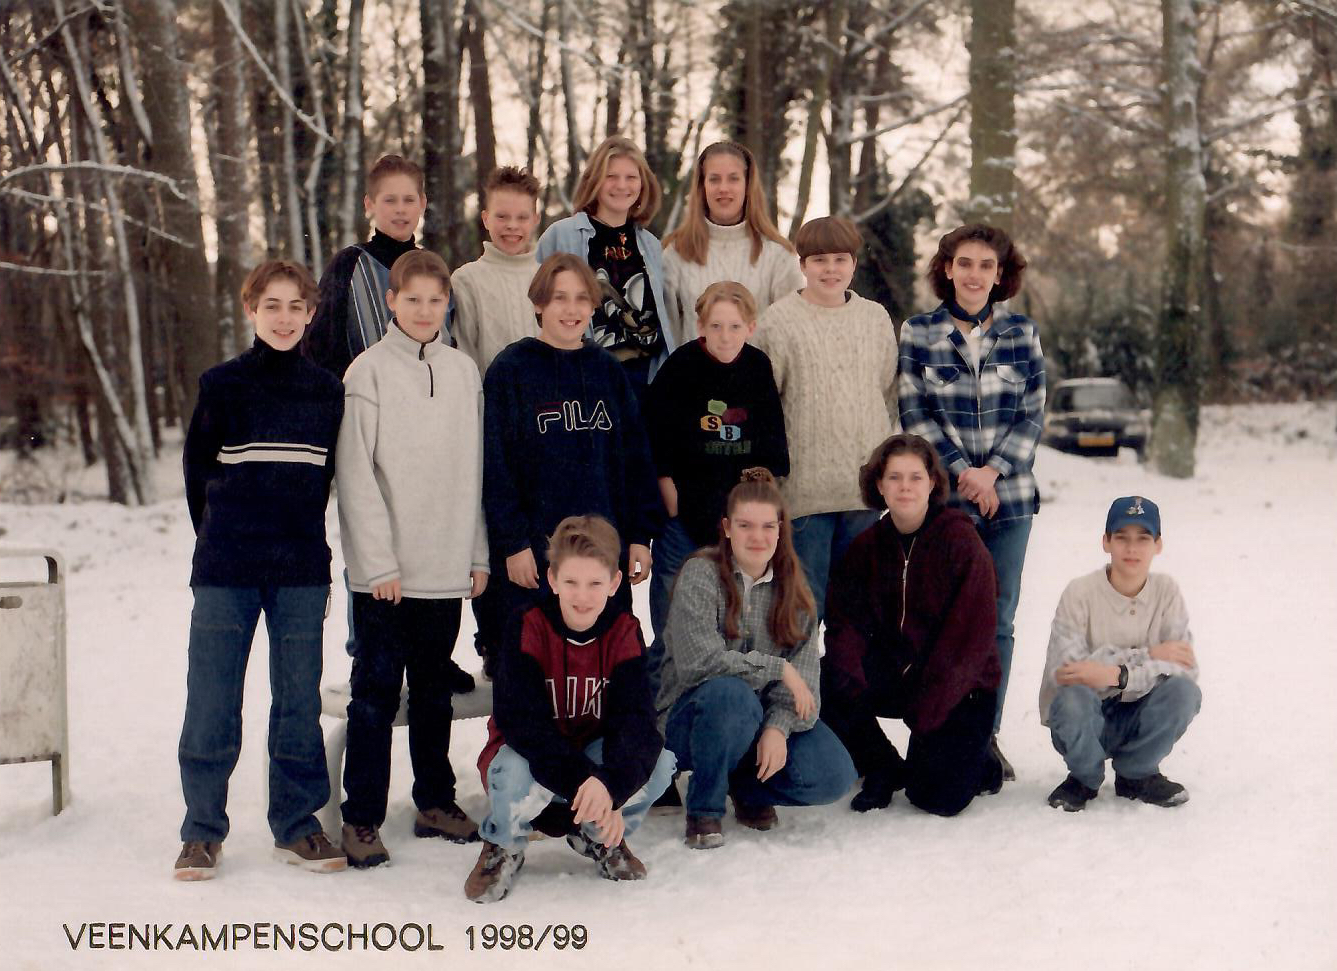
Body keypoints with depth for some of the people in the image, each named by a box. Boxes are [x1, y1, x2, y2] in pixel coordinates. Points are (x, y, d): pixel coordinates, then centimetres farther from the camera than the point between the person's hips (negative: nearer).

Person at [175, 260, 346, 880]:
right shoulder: (222, 385, 1)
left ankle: (296, 824, 17)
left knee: (299, 701, 6)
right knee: (211, 701, 1)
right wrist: (222, 537, 8)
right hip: (225, 571, -2)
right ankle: (202, 831, 12)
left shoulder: (327, 392, 7)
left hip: (302, 570, 2)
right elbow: (198, 469, 7)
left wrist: (303, 542, 10)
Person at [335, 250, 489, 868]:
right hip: (384, 570, -4)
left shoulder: (463, 372, 8)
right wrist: (378, 560, -12)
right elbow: (356, 474, -7)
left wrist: (479, 552, 7)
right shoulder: (368, 371, -4)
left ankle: (436, 802, 25)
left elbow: (476, 469, 12)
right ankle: (362, 817, 8)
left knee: (435, 690, 14)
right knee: (376, 692, 0)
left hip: (448, 566, 4)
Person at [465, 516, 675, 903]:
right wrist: (583, 781, -42)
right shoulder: (527, 629, -19)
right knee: (515, 776, -39)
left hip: (593, 753, 3)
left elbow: (635, 719, -23)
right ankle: (503, 847, -2)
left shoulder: (625, 632, -11)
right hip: (528, 754, -3)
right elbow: (522, 723, -29)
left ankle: (600, 838, 6)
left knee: (659, 762, -27)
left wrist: (610, 785, -43)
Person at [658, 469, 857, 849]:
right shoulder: (700, 574, -11)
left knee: (833, 776, -21)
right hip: (693, 715, -4)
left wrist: (779, 727, -24)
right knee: (731, 694, -38)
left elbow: (804, 675, -6)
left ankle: (748, 788, 10)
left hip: (766, 718, 4)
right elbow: (699, 659, -23)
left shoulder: (794, 590, 3)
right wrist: (777, 669, -19)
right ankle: (703, 808, -14)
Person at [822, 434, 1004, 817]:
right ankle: (883, 771, 0)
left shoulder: (961, 540, -11)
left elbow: (969, 633, -15)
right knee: (824, 683, -25)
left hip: (958, 685, -4)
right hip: (893, 674, 4)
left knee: (939, 797, -20)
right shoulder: (867, 546, 4)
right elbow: (845, 620, -5)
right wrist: (849, 680, -27)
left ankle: (979, 765, 18)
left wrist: (925, 711, -20)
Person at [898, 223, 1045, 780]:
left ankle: (988, 734, 15)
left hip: (1009, 495, 2)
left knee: (997, 619, 5)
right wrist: (961, 473, -10)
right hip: (942, 497, -2)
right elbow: (915, 414, -1)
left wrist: (994, 470, -8)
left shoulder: (1022, 332, 7)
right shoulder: (918, 332, 2)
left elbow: (1033, 414, 5)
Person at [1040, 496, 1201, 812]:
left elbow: (1185, 667, -16)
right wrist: (1148, 655, -22)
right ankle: (1084, 777, -2)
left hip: (1139, 720, 2)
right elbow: (1064, 668, -24)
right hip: (1085, 721, -2)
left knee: (1183, 691, -25)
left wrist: (1118, 674, -31)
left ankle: (1136, 774, 1)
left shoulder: (1166, 591, -5)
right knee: (1073, 697, -35)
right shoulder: (1080, 593, -13)